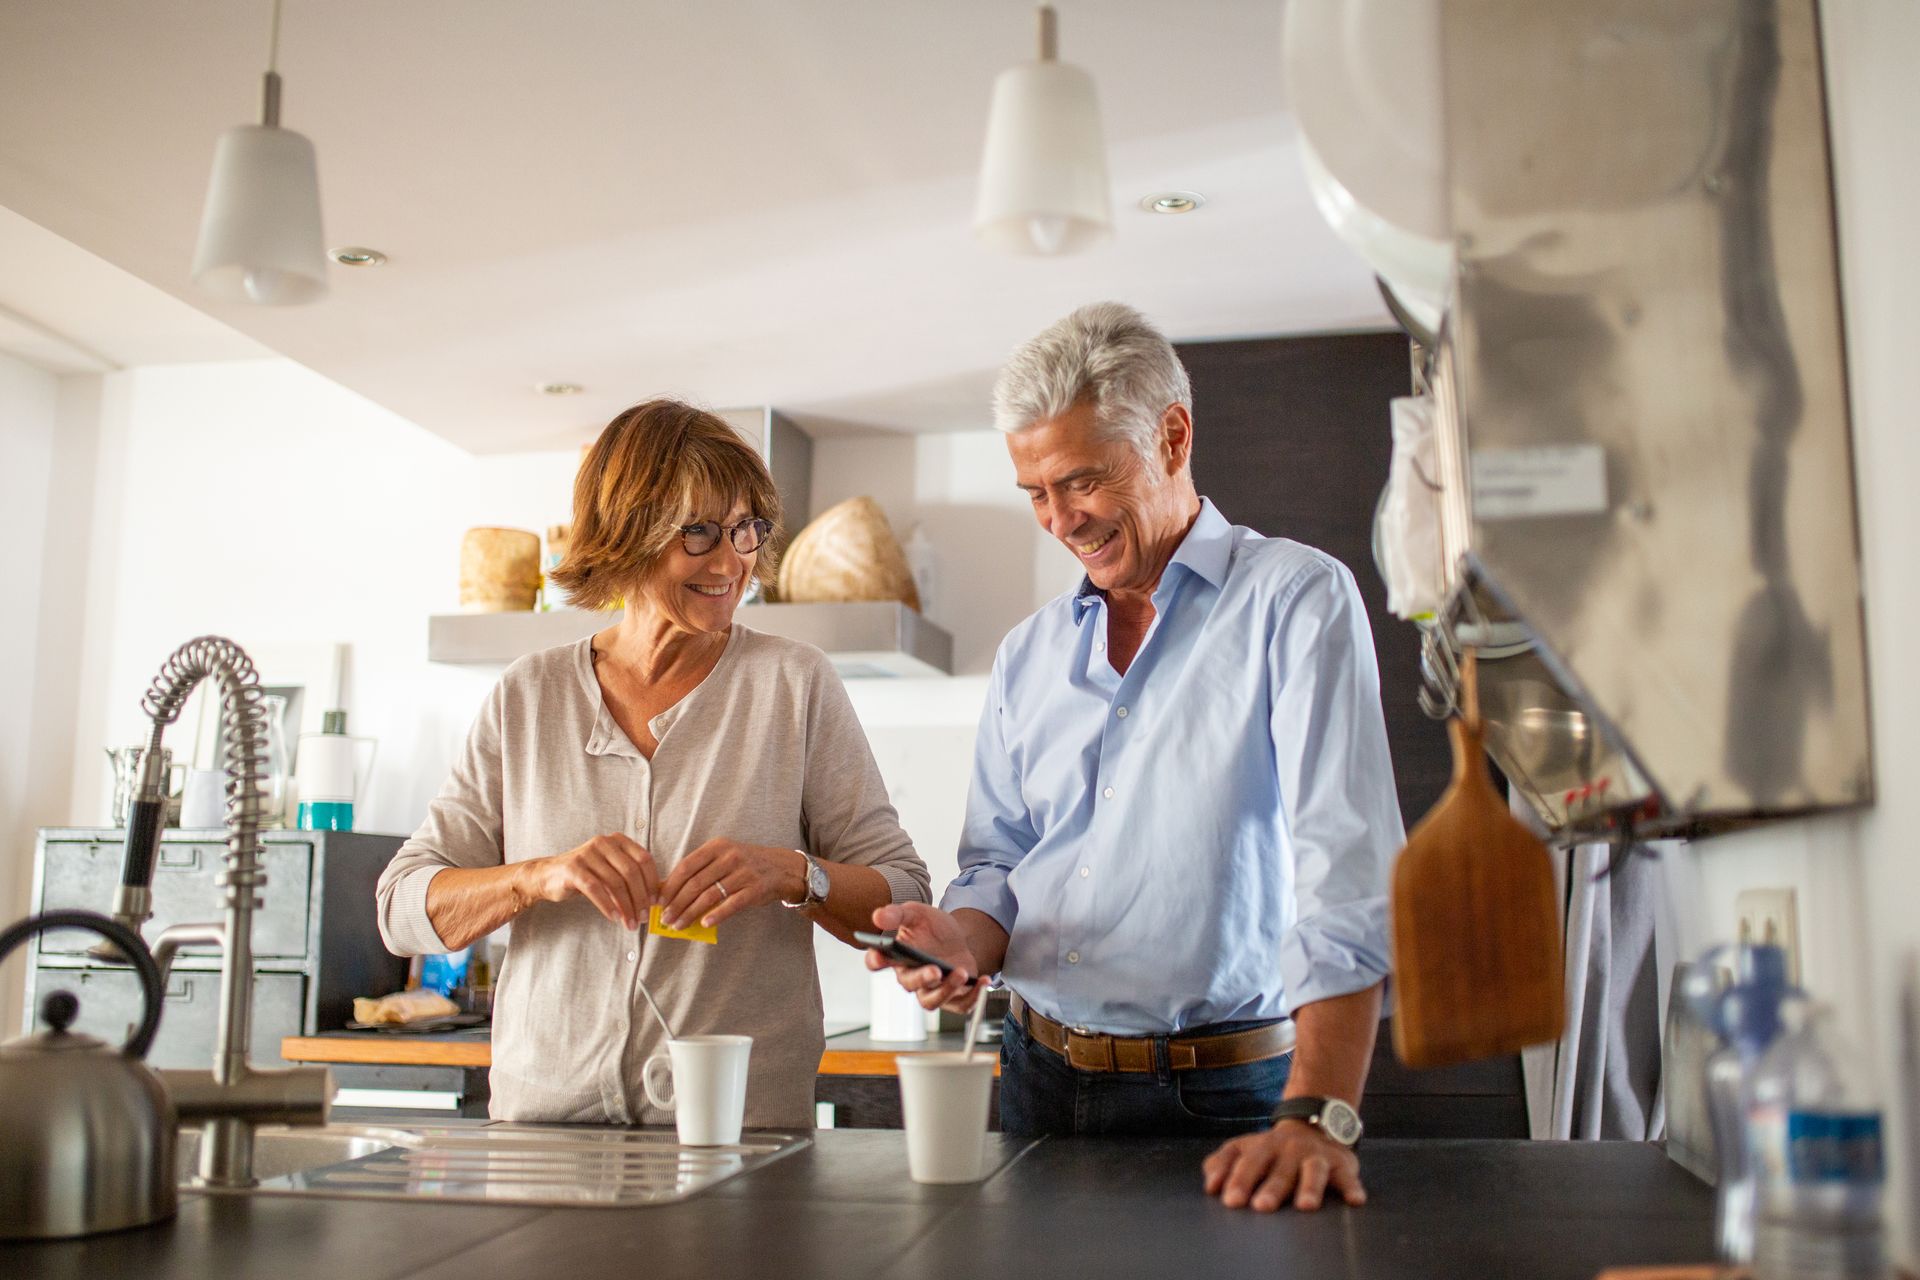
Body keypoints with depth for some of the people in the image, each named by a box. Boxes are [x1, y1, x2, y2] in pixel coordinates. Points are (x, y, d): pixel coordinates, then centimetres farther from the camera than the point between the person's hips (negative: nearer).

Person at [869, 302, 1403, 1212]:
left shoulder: (1296, 602, -9)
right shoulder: (1027, 654, 10)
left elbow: (1345, 872, -19)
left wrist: (1315, 1117, -28)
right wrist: (966, 942, -10)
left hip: (1218, 1100, -5)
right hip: (1040, 1081, 6)